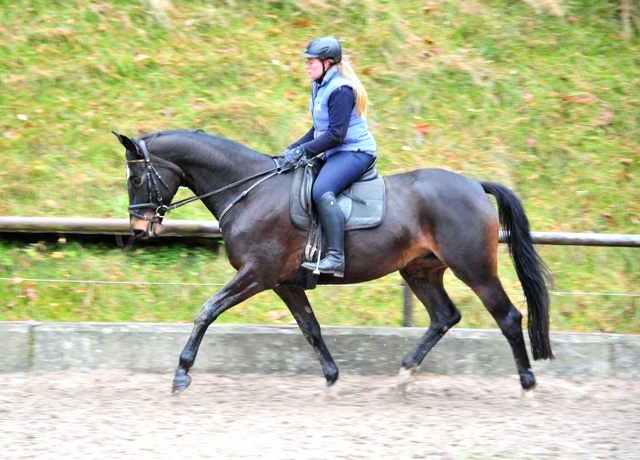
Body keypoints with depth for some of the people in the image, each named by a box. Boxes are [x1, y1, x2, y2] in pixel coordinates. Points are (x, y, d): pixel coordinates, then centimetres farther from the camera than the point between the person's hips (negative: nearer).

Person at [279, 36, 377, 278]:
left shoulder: (340, 90, -17)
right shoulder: (321, 87, 15)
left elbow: (336, 135, -22)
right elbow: (319, 130, 22)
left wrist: (302, 151, -21)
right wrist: (293, 149, 11)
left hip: (354, 151, -12)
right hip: (335, 153, 12)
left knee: (322, 191, -32)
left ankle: (336, 258, -39)